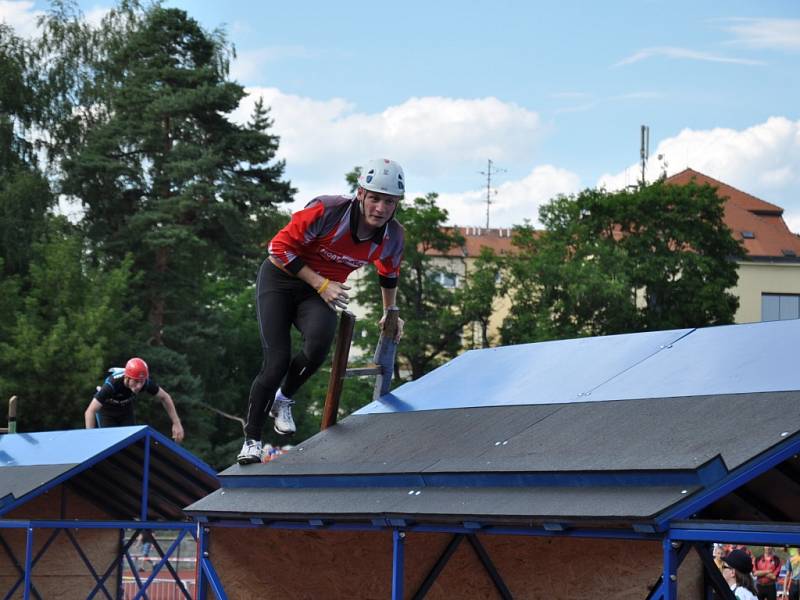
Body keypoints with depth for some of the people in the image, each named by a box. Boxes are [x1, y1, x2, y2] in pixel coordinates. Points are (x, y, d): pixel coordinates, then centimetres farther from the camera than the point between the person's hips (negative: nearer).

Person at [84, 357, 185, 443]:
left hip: (126, 409, 4)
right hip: (106, 410, -3)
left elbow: (165, 397, -13)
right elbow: (89, 412, -44)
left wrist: (176, 423, -17)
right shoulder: (112, 384, -43)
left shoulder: (145, 382, -31)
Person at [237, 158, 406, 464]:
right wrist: (320, 284, -22)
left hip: (322, 291, 3)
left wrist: (390, 313, 25)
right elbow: (281, 246, -19)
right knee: (277, 362, -16)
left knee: (320, 342, -30)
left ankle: (284, 399, -2)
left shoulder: (392, 236, -11)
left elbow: (389, 273, 13)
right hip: (281, 278, -3)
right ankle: (251, 440, -1)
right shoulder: (328, 211, -27)